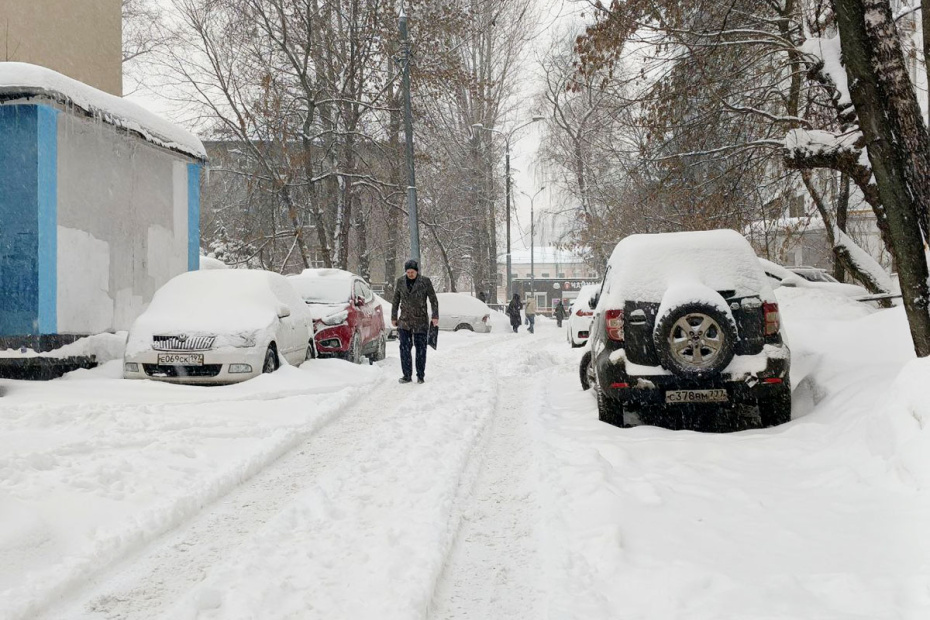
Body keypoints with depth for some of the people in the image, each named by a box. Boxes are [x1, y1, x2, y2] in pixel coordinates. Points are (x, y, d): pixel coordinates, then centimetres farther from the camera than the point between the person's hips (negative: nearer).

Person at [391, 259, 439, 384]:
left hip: (421, 321, -2)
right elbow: (396, 301, 12)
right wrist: (393, 317, 12)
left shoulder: (425, 281, -3)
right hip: (404, 321, 2)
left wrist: (435, 316, -9)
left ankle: (420, 376, 10)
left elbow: (433, 300, -1)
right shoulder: (400, 281, 5)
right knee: (404, 348, -5)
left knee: (421, 348, 2)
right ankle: (407, 375, 1)